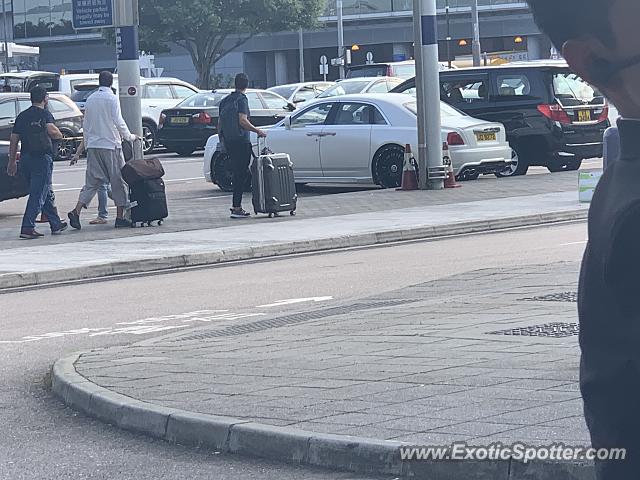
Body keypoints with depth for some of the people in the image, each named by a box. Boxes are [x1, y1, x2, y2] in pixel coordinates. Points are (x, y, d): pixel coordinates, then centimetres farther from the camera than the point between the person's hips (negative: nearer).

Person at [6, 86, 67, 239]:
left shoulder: (22, 116, 13)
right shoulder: (45, 114, -5)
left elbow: (14, 140, 12)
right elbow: (51, 130, -22)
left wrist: (12, 161, 15)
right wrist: (59, 134, 0)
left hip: (25, 158, 7)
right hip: (42, 158, -7)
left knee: (47, 193, 18)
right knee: (38, 195, -6)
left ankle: (56, 225, 27)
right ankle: (27, 228, -15)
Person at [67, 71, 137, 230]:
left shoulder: (90, 99, 10)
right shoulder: (112, 99, -8)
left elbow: (86, 124, 14)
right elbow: (118, 121, -12)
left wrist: (86, 145, 20)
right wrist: (129, 136, 2)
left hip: (93, 145, 5)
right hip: (110, 145, -5)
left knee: (92, 181, 6)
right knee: (118, 180, 4)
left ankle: (76, 211, -10)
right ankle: (120, 217, 4)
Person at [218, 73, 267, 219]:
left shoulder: (225, 100, 14)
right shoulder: (242, 99, -9)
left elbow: (220, 123, 17)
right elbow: (243, 121, -19)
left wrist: (222, 139, 27)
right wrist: (257, 131, -10)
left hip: (228, 141, 8)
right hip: (241, 140, -8)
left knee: (236, 172, 16)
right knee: (241, 174, -5)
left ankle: (236, 205, 16)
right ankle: (237, 208, -8)